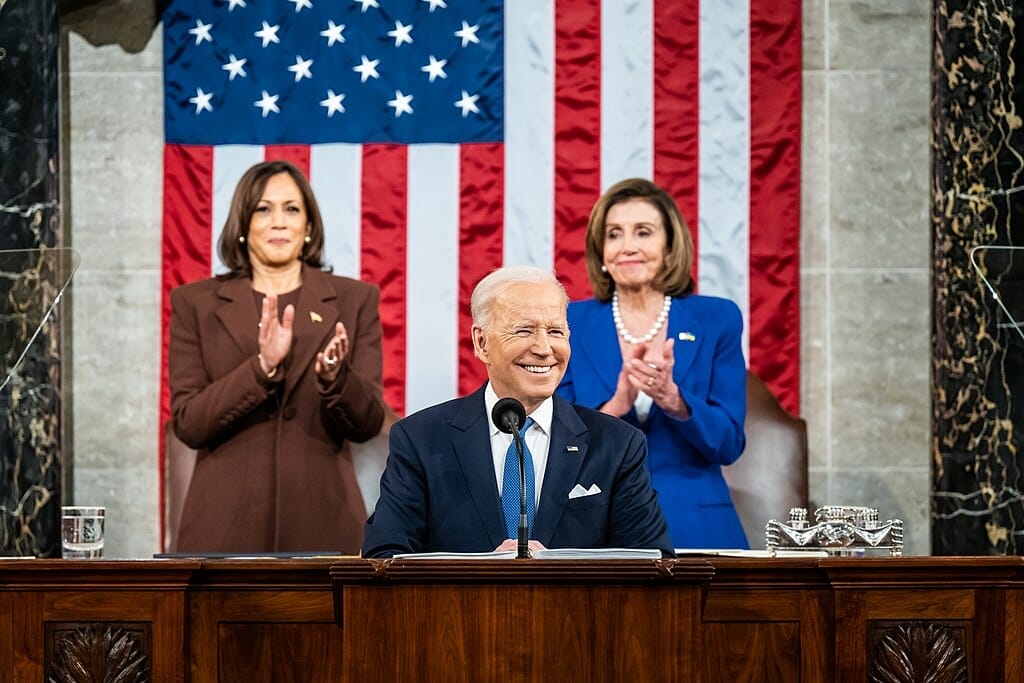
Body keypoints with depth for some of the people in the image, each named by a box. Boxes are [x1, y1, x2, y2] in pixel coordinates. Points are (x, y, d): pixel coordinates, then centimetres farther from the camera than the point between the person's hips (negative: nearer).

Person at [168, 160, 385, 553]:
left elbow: (367, 425, 1)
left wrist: (334, 376, -20)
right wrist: (262, 368, -18)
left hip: (321, 520, 0)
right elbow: (187, 423, -4)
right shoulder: (196, 304, 5)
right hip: (227, 522, 0)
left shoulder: (353, 300, 7)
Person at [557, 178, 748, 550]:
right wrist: (617, 405, -21)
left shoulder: (717, 320, 2)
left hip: (695, 529, 0)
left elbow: (729, 444, -3)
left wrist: (672, 399, -21)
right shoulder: (570, 325, 2)